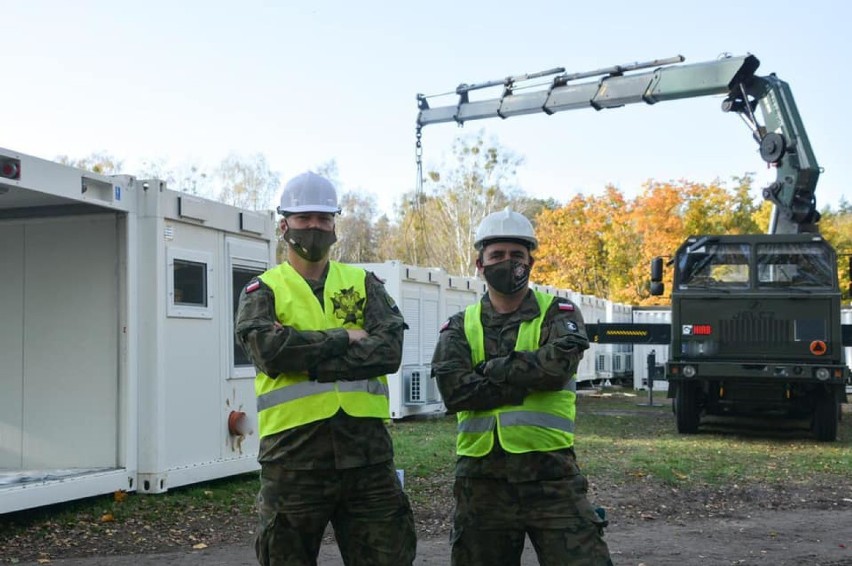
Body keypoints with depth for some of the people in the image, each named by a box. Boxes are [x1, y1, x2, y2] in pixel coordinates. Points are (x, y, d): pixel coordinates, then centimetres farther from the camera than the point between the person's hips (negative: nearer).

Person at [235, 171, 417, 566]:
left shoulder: (364, 283, 12)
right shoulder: (263, 290, 7)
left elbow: (389, 350, -6)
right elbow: (268, 350, -15)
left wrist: (308, 358, -13)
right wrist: (343, 337, -9)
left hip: (367, 449, 2)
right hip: (293, 453, -1)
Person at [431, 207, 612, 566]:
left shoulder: (557, 313, 4)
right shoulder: (460, 327, 9)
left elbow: (558, 368, -17)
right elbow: (453, 390, -10)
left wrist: (492, 369, -8)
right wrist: (531, 379, -13)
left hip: (549, 473, -2)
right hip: (480, 479, 2)